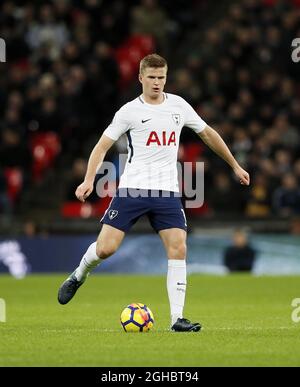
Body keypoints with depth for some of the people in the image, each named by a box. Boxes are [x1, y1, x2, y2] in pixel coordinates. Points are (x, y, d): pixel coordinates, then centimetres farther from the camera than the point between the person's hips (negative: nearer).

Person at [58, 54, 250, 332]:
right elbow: (102, 145, 0)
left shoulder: (178, 106, 10)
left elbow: (207, 134, 22)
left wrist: (235, 166, 25)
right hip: (132, 189, -3)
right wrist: (89, 180, -14)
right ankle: (79, 275, 24)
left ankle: (177, 318, -10)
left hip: (167, 193, 3)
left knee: (178, 249, -13)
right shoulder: (129, 111, -1)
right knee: (106, 248, -10)